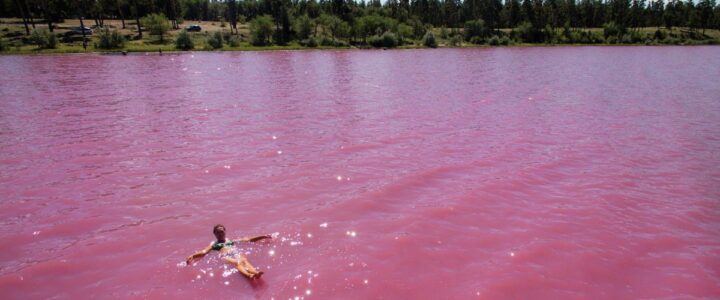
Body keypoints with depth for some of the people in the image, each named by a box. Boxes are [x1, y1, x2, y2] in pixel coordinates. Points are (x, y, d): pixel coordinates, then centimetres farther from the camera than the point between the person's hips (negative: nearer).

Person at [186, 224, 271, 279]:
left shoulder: (232, 241, 36)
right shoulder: (214, 244, 31)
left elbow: (248, 239, 32)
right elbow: (204, 252, 13)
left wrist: (263, 236, 26)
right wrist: (192, 256, -8)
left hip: (236, 254, 3)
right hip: (226, 256, -2)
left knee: (244, 260, -35)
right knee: (237, 263, -38)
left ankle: (255, 272, -66)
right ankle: (249, 275, -69)